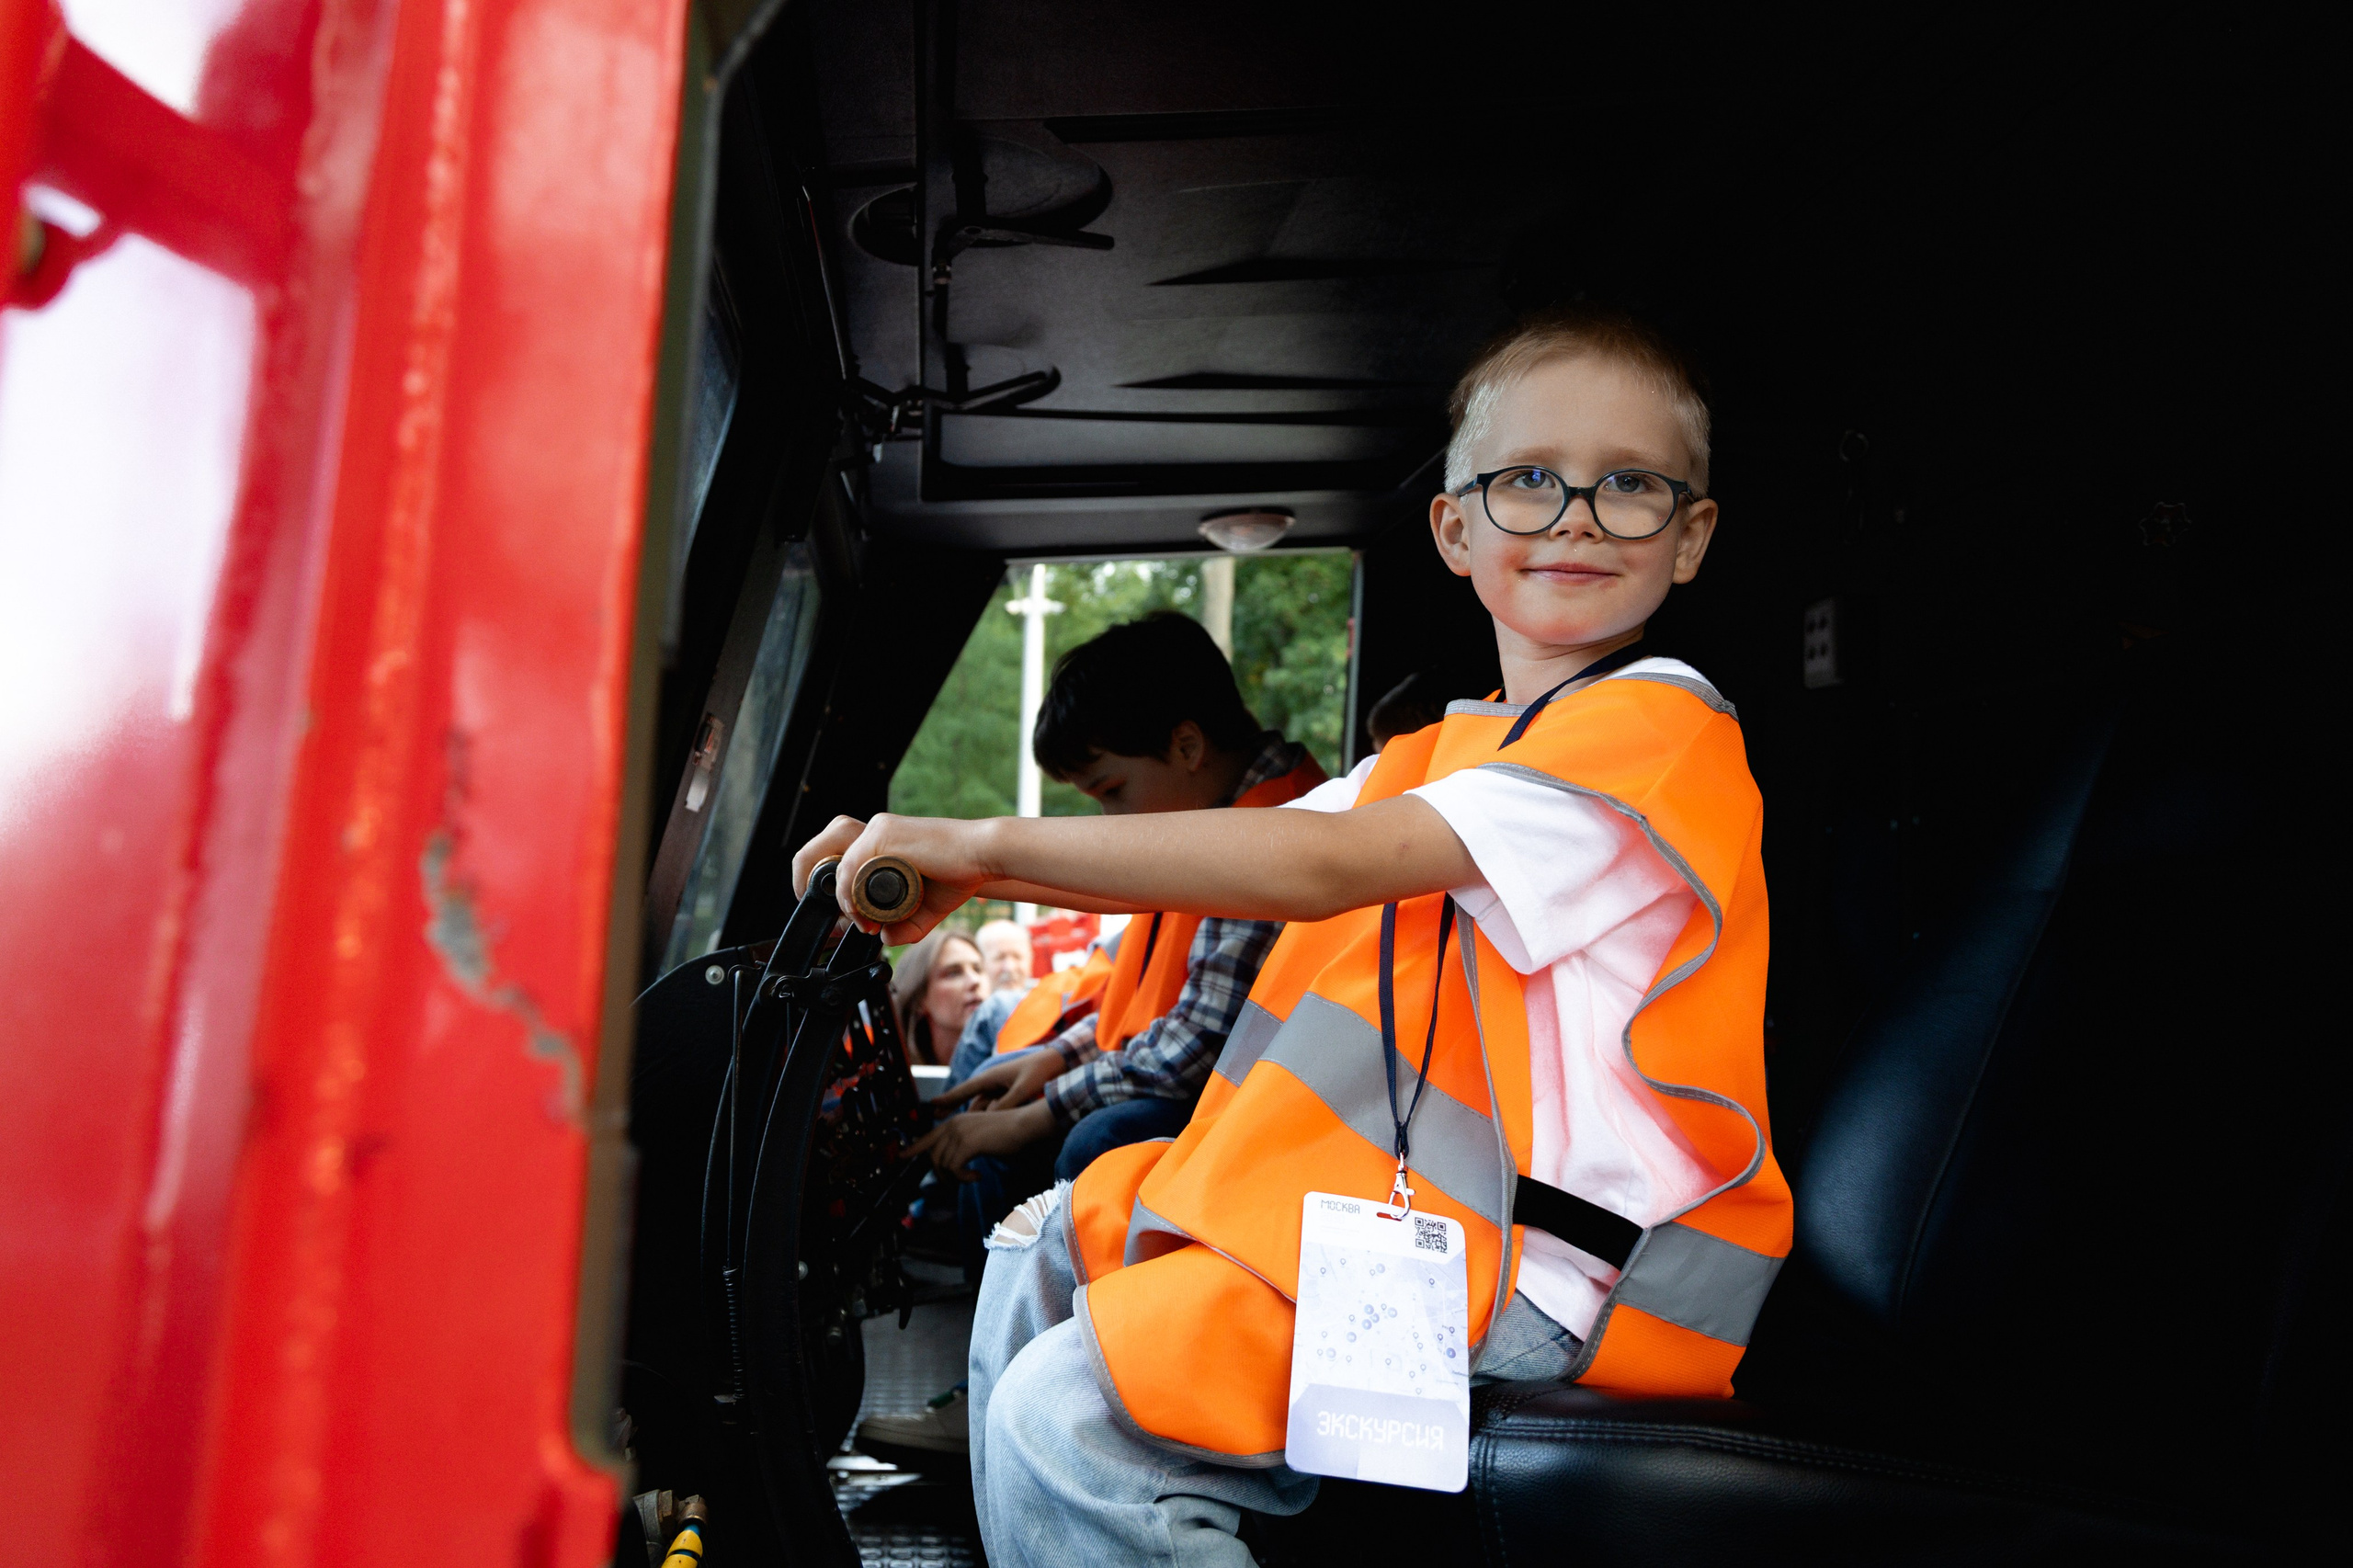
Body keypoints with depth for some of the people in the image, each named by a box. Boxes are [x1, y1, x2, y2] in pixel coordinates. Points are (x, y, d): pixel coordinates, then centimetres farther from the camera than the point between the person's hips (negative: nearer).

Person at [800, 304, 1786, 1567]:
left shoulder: (1661, 728, -13)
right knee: (1048, 1250, 15)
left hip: (1550, 1274, -9)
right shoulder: (1445, 755, 17)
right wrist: (962, 873, -4)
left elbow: (1321, 868, -24)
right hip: (1416, 1193, 9)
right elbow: (1245, 858, 9)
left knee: (1067, 1417, -19)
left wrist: (990, 838, -23)